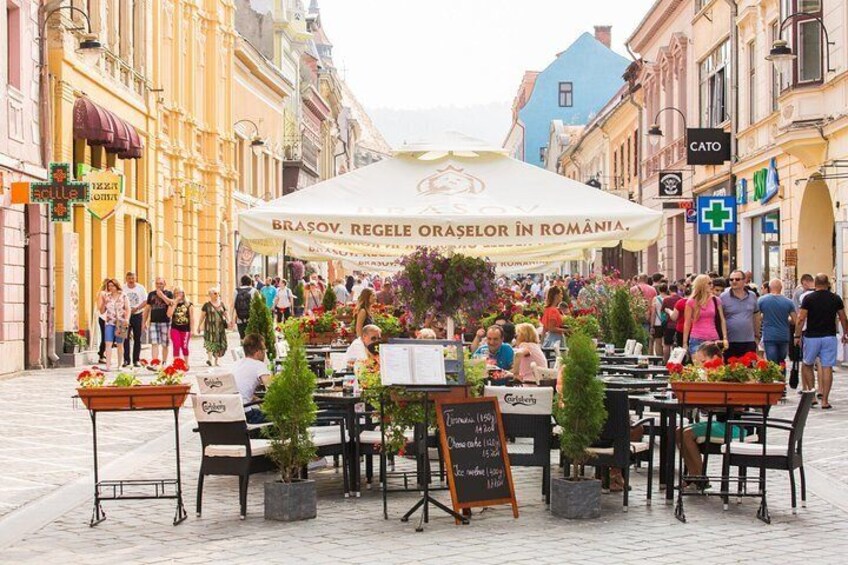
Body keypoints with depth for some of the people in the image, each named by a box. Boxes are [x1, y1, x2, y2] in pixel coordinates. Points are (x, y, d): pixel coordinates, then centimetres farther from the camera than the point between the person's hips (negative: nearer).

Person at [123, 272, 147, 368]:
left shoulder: (140, 288, 1)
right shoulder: (123, 289, 0)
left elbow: (145, 302, 0)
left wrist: (136, 308, -14)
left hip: (137, 315, 0)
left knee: (137, 339, 4)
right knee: (126, 338, -4)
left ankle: (136, 360, 9)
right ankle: (126, 360, 2)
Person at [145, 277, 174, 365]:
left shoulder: (169, 293, 6)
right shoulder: (151, 294, 13)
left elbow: (171, 303, -13)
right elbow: (148, 308, 16)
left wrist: (161, 295, -13)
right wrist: (144, 322, 12)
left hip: (165, 322, -1)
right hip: (153, 322, 1)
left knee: (164, 345, 6)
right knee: (154, 343, -9)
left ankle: (163, 363, 18)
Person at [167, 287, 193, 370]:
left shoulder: (188, 304, 2)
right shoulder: (172, 304, 5)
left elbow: (191, 318, 4)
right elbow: (169, 315, -11)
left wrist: (191, 330, 1)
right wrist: (175, 304, -12)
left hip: (185, 329, 0)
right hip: (175, 328, 0)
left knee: (184, 347, 7)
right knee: (176, 346, -6)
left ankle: (186, 364, 21)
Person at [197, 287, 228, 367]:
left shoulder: (222, 304, 11)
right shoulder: (207, 305, 0)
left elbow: (225, 314, 14)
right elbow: (202, 316, 3)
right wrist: (199, 326, 1)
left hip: (220, 327, 4)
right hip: (210, 326, -4)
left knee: (220, 344, 3)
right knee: (210, 342, -16)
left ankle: (216, 361, 12)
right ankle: (209, 358, -22)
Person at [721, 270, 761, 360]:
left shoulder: (752, 296, 9)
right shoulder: (723, 297, -3)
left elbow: (756, 316, 19)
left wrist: (757, 335, 19)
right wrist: (723, 338, -8)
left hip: (749, 342, 3)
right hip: (730, 343, -3)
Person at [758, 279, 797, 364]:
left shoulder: (762, 300, -5)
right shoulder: (788, 302, -1)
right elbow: (795, 321, 1)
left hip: (769, 337, -2)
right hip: (784, 337, 2)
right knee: (781, 362, 18)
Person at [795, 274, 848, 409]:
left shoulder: (808, 298, -5)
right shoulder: (836, 299, 2)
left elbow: (801, 319, -8)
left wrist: (797, 335, 1)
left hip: (812, 337, -1)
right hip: (830, 337, 1)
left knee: (807, 365, 17)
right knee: (827, 368, 1)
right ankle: (825, 400, -1)